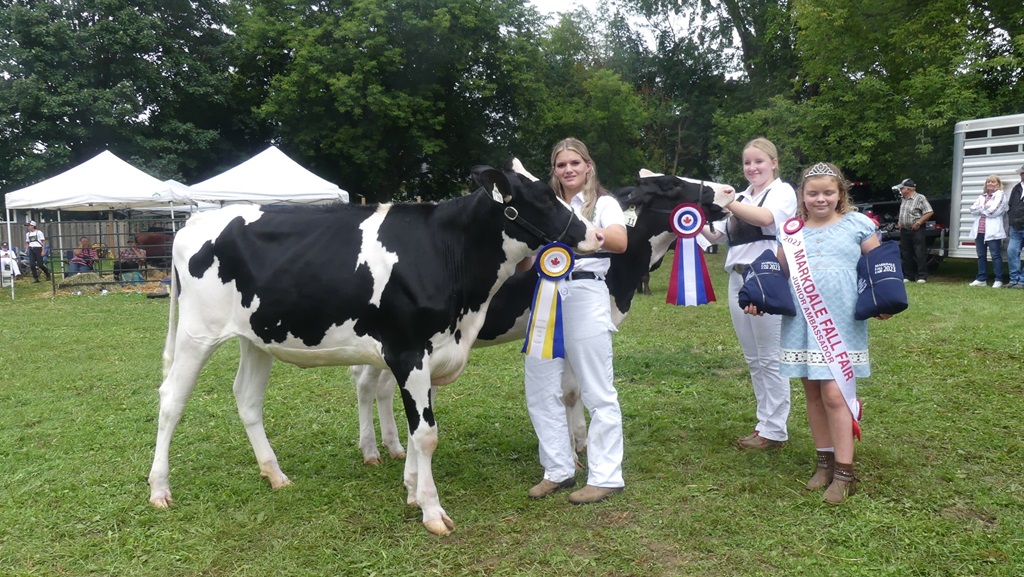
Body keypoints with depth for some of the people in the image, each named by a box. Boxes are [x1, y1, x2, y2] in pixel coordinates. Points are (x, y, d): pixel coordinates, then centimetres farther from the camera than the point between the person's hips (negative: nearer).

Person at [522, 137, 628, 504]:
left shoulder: (603, 203, 6)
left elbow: (619, 242, -15)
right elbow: (525, 264, 17)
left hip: (586, 296, -5)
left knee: (598, 392, -2)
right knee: (540, 391, 5)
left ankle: (605, 477, 6)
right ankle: (558, 471, 18)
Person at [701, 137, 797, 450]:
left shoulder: (783, 190, 0)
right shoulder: (741, 198, 20)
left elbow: (765, 217, -21)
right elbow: (716, 235, 18)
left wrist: (728, 202, -28)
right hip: (738, 280, 7)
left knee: (769, 359, -3)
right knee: (753, 359, 11)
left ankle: (774, 430, 5)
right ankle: (765, 423, 21)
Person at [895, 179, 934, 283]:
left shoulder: (920, 198, -7)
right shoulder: (903, 200, 15)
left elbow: (929, 212, -12)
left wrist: (919, 222, -17)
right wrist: (899, 222, 11)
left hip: (916, 230, -7)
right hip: (904, 231, 7)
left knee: (920, 254, -6)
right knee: (906, 254, 9)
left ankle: (922, 277, -4)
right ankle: (907, 276, 16)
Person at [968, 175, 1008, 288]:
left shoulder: (1000, 195, 0)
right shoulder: (982, 196, 19)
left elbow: (993, 211, -12)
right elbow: (973, 209, 7)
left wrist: (981, 209, 2)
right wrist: (985, 208, -6)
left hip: (992, 231, -6)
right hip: (979, 230, 6)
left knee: (996, 255, -5)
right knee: (981, 255, 9)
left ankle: (998, 280, -2)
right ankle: (982, 279, 15)